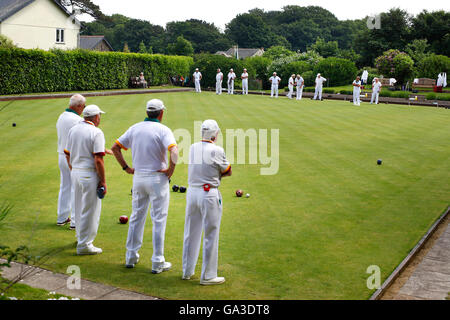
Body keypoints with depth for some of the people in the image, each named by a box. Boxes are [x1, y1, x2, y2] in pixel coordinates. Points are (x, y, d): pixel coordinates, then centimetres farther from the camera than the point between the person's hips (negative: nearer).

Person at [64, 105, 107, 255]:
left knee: (79, 207, 21)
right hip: (90, 175, -8)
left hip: (75, 173, 8)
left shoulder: (73, 130, 7)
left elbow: (67, 154, 12)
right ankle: (84, 244, 6)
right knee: (90, 210, 1)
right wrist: (103, 181, -14)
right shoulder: (96, 132, -15)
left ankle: (81, 236, 37)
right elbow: (98, 160, -19)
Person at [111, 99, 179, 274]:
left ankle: (131, 256, 24)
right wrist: (171, 168, -14)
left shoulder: (135, 128, 5)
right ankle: (158, 262, 7)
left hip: (138, 177, 5)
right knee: (159, 220, 3)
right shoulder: (163, 130, -11)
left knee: (136, 216, 17)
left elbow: (115, 147, 7)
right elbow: (174, 151, -28)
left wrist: (126, 167, 9)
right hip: (157, 178, -5)